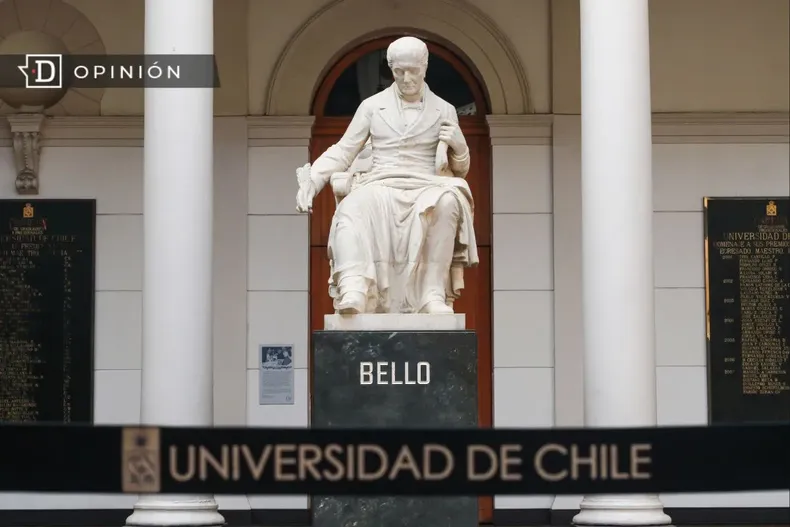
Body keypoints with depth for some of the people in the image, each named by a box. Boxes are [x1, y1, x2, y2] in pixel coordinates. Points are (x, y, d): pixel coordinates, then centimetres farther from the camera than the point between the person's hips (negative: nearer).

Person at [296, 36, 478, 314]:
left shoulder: (444, 111, 16)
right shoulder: (372, 106, 16)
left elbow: (461, 169, 20)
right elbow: (342, 151, 13)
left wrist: (458, 145, -3)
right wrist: (311, 180, -4)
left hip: (425, 189, 0)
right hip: (379, 187, 0)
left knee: (447, 202, -38)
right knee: (352, 211, -37)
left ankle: (433, 294, -39)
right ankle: (353, 290, -58)